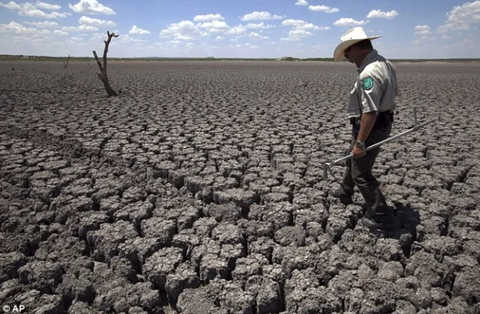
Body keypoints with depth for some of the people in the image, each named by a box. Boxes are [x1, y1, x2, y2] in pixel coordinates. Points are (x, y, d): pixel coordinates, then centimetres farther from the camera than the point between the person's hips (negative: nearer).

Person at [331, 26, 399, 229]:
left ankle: (381, 217, 13)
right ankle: (344, 193, 48)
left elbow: (370, 112, -31)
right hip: (383, 122, 11)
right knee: (353, 159, 27)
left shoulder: (368, 73, -27)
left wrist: (360, 142, -25)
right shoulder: (385, 64, 5)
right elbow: (393, 93, 17)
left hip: (371, 127, -11)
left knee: (361, 173, 1)